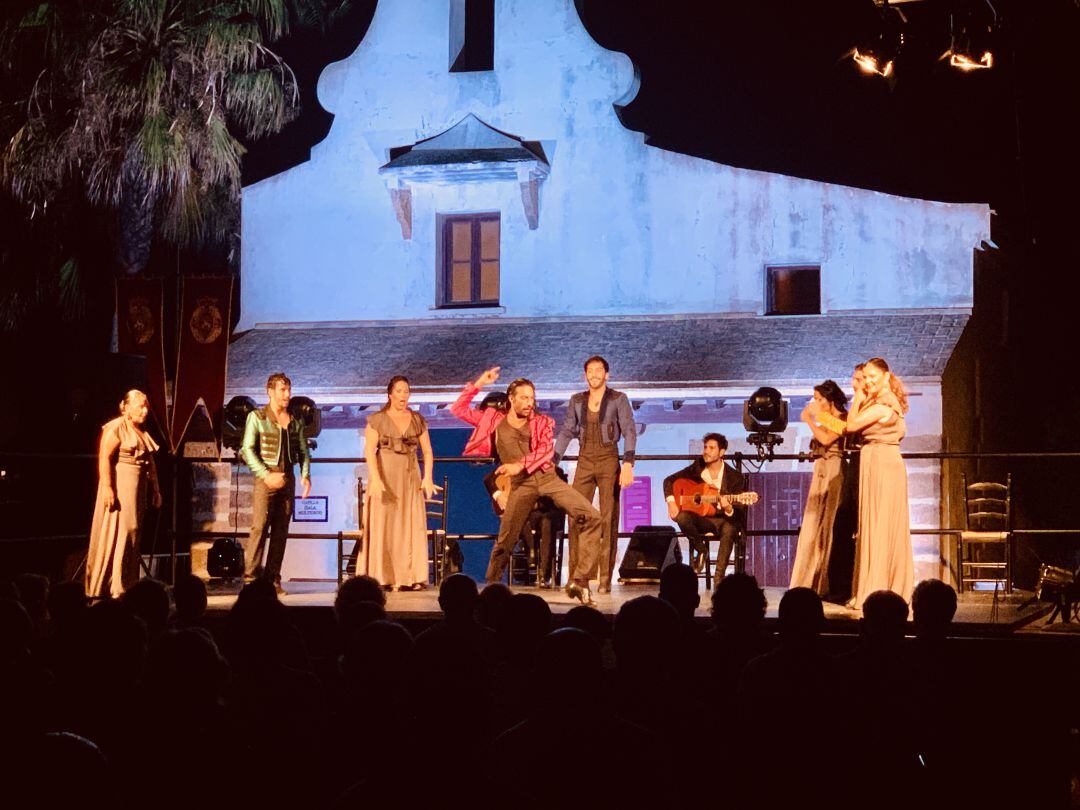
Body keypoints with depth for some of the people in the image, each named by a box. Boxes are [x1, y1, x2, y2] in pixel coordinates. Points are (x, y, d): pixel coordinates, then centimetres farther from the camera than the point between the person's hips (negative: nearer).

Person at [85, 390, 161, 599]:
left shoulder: (143, 432, 16)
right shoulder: (115, 429, -9)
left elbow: (150, 462, 20)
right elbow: (104, 459, -16)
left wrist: (155, 489, 17)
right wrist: (107, 488, -24)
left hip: (139, 488, 8)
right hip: (120, 487, -8)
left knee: (132, 533, 8)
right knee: (117, 532, -8)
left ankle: (127, 585, 13)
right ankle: (112, 588, -7)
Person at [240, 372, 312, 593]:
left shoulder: (295, 421, 13)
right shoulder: (257, 417, 0)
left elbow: (303, 451, 15)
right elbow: (248, 450, -5)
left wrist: (306, 475, -1)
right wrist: (266, 475, -14)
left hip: (288, 480, 4)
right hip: (265, 479, -4)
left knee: (281, 530, 3)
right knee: (260, 526, -13)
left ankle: (273, 578, 6)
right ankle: (251, 576, -12)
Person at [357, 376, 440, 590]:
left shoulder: (418, 420, 10)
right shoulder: (377, 420, 0)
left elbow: (427, 451, 7)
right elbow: (369, 451, -8)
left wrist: (428, 476, -7)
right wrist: (375, 478, -20)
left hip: (410, 477, 3)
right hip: (384, 477, -3)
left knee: (412, 526, -1)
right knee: (384, 526, -3)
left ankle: (409, 577, 2)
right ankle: (384, 578, -1)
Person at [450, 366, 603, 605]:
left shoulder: (542, 422, 14)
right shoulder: (494, 420, 15)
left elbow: (546, 450, -3)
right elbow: (458, 410, 13)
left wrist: (521, 465, -18)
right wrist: (478, 384, 6)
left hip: (547, 477, 1)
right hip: (521, 484, -1)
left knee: (591, 516, -16)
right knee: (505, 540, -5)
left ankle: (579, 581, -15)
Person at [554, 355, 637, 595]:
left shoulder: (618, 399, 1)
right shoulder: (577, 401, 12)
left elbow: (629, 431, -6)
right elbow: (566, 431, 13)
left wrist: (628, 464, -17)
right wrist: (552, 462, 3)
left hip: (609, 460, -3)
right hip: (584, 462, 3)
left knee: (608, 519, -5)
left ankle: (605, 578, -5)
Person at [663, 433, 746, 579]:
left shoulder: (735, 477, -6)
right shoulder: (697, 468, 3)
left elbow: (738, 513, -8)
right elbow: (669, 480, 9)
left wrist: (729, 509, -32)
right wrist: (671, 501, -9)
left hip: (724, 519, -3)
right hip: (702, 518, 3)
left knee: (729, 529, -38)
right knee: (682, 517, -31)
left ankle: (719, 576, -35)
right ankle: (700, 549, -6)